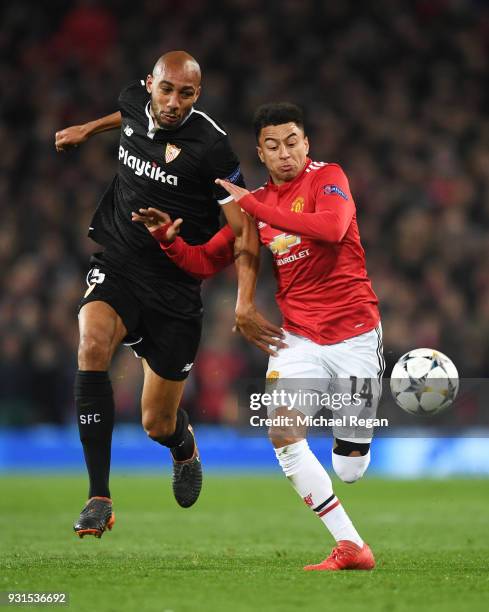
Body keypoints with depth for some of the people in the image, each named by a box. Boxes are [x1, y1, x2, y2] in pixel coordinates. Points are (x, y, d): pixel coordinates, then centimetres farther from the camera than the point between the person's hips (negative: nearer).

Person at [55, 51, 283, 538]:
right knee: (93, 344, -31)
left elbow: (242, 228, -14)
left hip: (175, 287, -3)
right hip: (116, 267, 3)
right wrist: (89, 129, 34)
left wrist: (245, 305, -22)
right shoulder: (134, 101, -2)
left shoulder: (211, 146, -16)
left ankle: (184, 448, 46)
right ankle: (99, 498, -28)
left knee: (157, 425, 3)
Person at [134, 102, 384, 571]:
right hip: (299, 336, 4)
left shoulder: (327, 178, -7)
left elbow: (332, 227, -29)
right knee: (283, 433, -23)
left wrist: (252, 205, -26)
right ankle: (350, 547, -17)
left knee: (349, 471, -1)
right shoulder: (253, 203, 8)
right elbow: (206, 262, 14)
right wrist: (168, 238, -6)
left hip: (355, 334, -4)